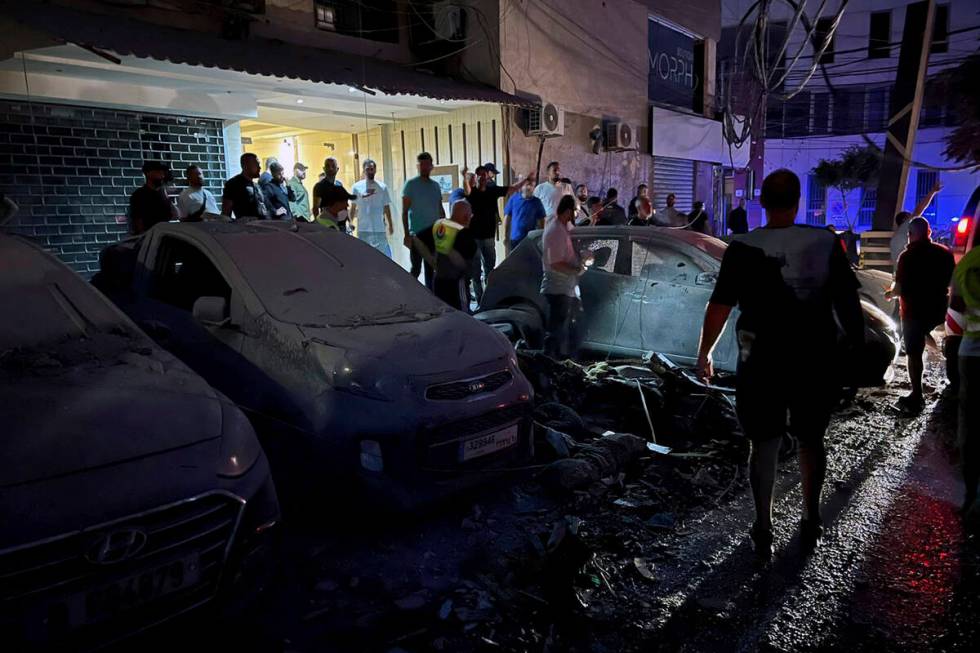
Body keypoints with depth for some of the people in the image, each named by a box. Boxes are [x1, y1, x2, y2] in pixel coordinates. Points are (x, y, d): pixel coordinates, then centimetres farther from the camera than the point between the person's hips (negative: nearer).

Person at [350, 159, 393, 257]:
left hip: (379, 228, 0)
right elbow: (353, 207, 6)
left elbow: (386, 207, 8)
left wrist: (390, 224, 8)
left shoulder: (382, 187, 2)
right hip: (363, 228, 0)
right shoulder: (356, 187, 1)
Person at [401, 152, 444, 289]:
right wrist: (407, 234, -13)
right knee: (416, 268, -3)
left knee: (431, 267, 12)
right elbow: (405, 212, -7)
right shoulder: (411, 184, -4)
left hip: (434, 233, 5)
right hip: (417, 233, -5)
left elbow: (441, 209, 17)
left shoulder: (435, 185, 12)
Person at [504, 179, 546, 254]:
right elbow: (507, 217, 2)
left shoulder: (537, 202, 0)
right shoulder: (513, 198, -1)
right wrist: (505, 236, 0)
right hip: (515, 239, 0)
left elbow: (541, 221, 5)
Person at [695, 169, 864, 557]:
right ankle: (811, 524, 31)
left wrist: (704, 352, 0)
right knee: (811, 439, 18)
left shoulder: (744, 248, -10)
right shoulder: (826, 242, -4)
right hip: (816, 360, 2)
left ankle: (764, 531, 16)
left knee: (764, 444, 9)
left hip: (762, 362, -2)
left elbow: (720, 306, -10)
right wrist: (856, 344, 11)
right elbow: (848, 301, -1)